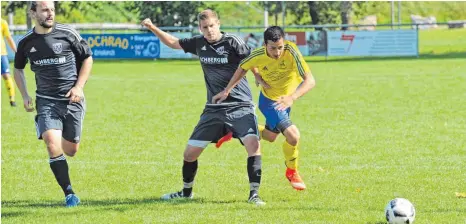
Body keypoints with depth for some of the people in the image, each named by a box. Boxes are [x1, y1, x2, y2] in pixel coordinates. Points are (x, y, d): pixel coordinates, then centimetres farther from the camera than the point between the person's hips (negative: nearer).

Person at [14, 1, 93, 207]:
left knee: (70, 150, 6)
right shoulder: (26, 42, 0)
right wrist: (25, 95, 7)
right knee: (52, 144, -21)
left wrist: (79, 86, -6)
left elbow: (87, 58, 5)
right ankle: (69, 194, -13)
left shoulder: (68, 34, -6)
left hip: (72, 99, 0)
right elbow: (18, 68, 18)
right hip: (46, 101, 0)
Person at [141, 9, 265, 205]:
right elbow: (173, 42, 18)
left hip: (240, 106, -5)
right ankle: (186, 191, 32)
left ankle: (254, 194, -18)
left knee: (253, 144, -26)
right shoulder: (199, 43, 4)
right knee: (190, 152, 7)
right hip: (213, 109, 5)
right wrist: (153, 28, 8)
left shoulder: (232, 42, -11)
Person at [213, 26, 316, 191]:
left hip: (286, 99, 3)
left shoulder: (291, 51, -34)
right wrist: (226, 91, -6)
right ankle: (292, 172, 8)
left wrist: (292, 98, -53)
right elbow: (242, 69, -5)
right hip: (269, 101, -3)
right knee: (292, 135, -19)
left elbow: (310, 81, -38)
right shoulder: (258, 55, -30)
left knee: (271, 136, 23)